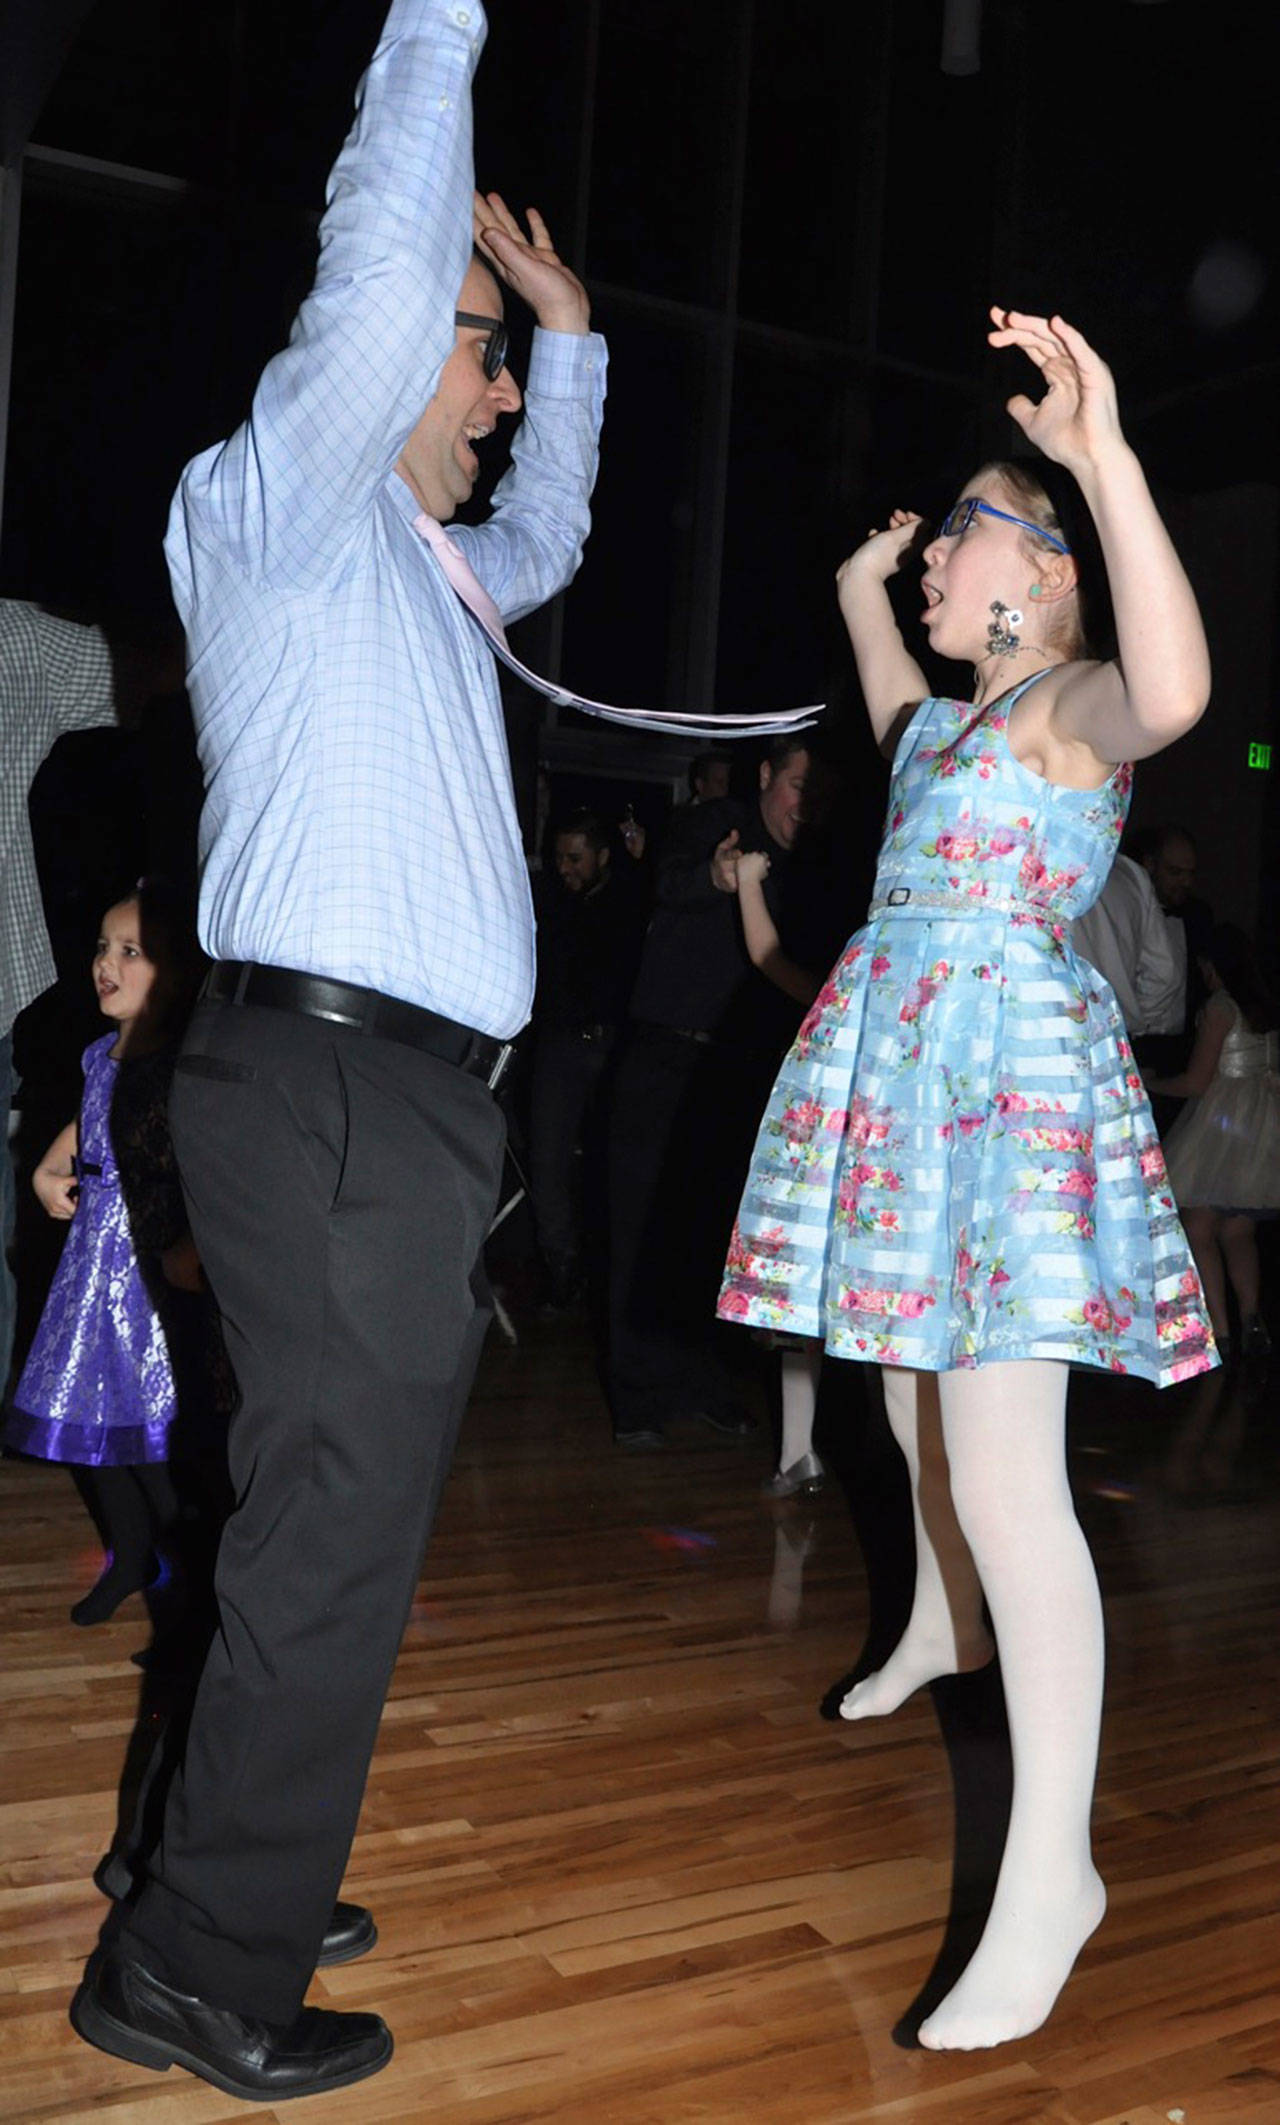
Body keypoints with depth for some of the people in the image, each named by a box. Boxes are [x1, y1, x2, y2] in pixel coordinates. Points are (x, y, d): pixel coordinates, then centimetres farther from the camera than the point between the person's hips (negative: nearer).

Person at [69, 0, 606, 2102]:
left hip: (393, 1091, 10)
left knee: (332, 1517, 14)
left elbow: (541, 543, 41)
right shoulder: (277, 500, -3)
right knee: (333, 1535, -5)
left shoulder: (404, 560, 23)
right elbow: (378, 268, -18)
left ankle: (233, 1884, 28)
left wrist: (574, 340, 36)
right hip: (334, 1086, -10)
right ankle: (200, 1975, 9)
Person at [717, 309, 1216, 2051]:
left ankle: (1054, 1868, -10)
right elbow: (892, 701, 45)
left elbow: (1175, 688, -32)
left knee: (1005, 1474, -16)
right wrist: (861, 584, 36)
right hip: (901, 1077, 9)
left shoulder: (1077, 705, -7)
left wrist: (1107, 454, -35)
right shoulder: (948, 719, 19)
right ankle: (944, 1624, 48)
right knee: (918, 1406, 23)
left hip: (1017, 1086, -9)